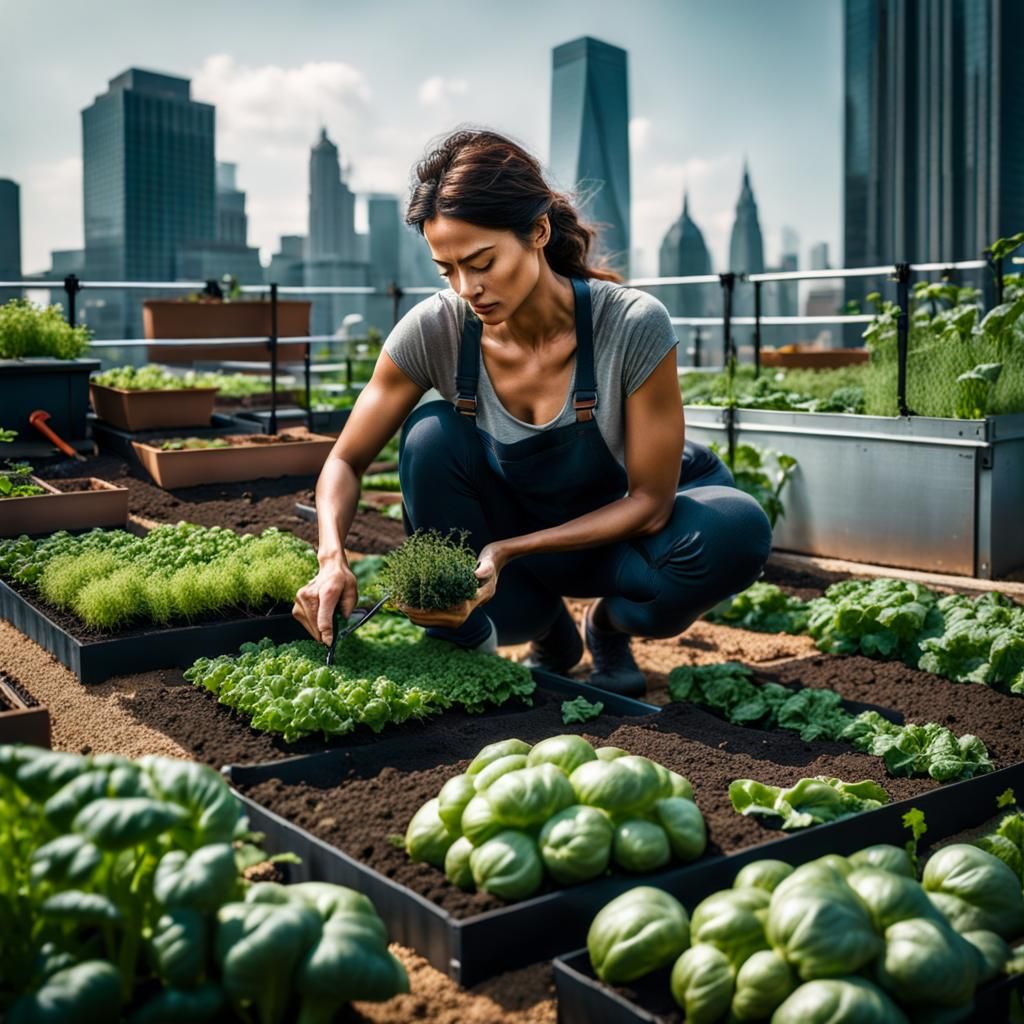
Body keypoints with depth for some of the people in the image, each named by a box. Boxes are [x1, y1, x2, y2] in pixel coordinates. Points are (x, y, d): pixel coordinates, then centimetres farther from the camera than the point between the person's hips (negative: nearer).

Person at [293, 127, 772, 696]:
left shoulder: (632, 325, -29)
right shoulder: (433, 330, -21)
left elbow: (650, 500, -22)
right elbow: (345, 462, -11)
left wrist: (507, 551, -31)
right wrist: (332, 558, -32)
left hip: (625, 527, -1)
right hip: (519, 516, 2)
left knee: (736, 530, -34)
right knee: (431, 436, -27)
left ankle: (609, 623, 1)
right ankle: (545, 628, -5)